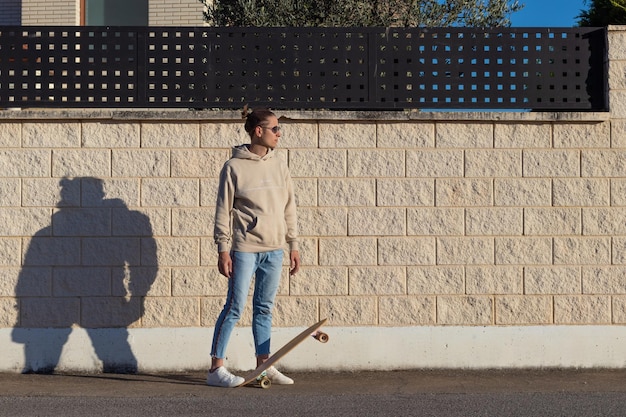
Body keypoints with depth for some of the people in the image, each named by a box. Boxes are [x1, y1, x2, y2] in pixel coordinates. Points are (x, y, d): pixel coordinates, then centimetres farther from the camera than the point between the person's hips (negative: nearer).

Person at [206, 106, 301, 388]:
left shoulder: (279, 166, 10)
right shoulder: (234, 167, -6)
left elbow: (289, 207, 15)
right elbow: (223, 210, -6)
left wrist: (293, 246, 12)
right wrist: (223, 250, -10)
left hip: (274, 249, 5)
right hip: (244, 248, -5)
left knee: (264, 308, 12)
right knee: (234, 307, -5)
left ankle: (264, 365, 18)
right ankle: (216, 369, -2)